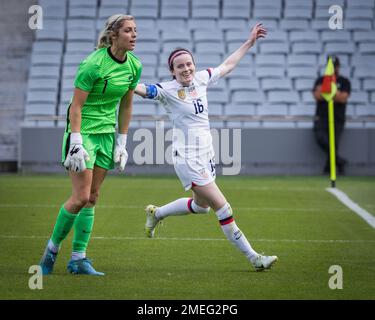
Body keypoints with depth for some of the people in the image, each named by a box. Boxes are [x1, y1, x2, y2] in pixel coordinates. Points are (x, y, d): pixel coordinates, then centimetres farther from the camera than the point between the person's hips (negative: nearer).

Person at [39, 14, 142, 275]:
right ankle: (53, 248, 9)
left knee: (92, 197, 6)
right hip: (82, 131, -6)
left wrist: (121, 142, 10)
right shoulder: (94, 64, -20)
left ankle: (78, 258, 10)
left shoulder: (134, 66, 1)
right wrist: (76, 143, -22)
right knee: (81, 196, -10)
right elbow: (76, 105, -18)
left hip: (107, 133, 7)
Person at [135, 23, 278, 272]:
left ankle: (156, 214, 46)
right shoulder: (168, 90, -14)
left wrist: (250, 42, 21)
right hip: (188, 159, -8)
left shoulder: (201, 79, 4)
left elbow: (228, 65, 18)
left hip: (206, 155, 8)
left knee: (201, 206, 25)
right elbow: (142, 89, -27)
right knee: (223, 208, -8)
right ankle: (253, 257, -1)